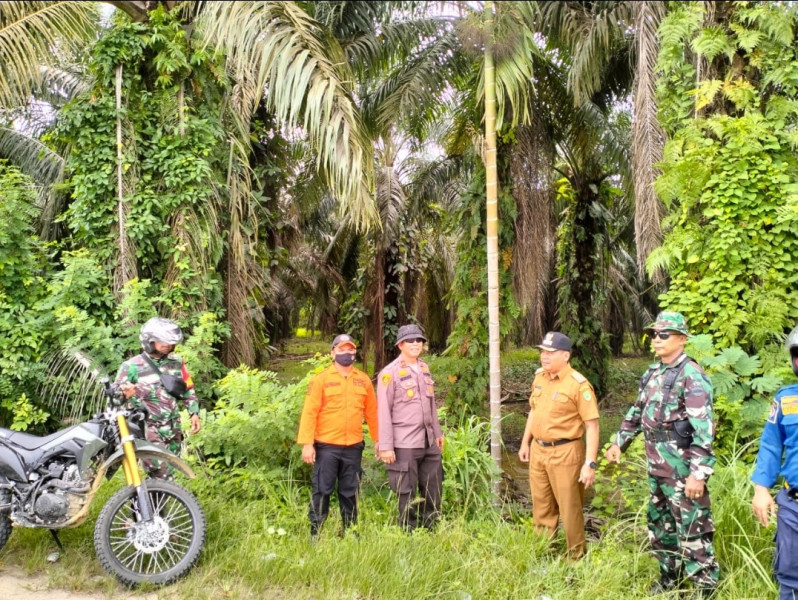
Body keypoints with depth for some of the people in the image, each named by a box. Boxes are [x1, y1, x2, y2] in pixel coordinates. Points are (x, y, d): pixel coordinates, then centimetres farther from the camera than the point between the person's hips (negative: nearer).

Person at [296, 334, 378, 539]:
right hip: (326, 446, -3)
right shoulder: (321, 379, -3)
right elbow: (309, 412, -7)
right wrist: (307, 443, -14)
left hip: (353, 447, 3)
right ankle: (315, 534, 13)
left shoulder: (363, 380, 7)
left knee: (350, 492, 12)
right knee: (322, 490, 3)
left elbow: (372, 412, 10)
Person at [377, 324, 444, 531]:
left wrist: (437, 432, 19)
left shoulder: (425, 368, 11)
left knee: (433, 490, 13)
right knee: (407, 494, 4)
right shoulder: (390, 373, -9)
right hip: (405, 444, -6)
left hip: (429, 442, 7)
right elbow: (383, 411, -11)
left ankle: (430, 530, 28)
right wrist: (385, 446, -14)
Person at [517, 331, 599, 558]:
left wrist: (590, 463, -19)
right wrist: (525, 443, 19)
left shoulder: (578, 384, -17)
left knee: (569, 510, 5)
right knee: (541, 508, 18)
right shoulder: (539, 376, 5)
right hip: (538, 451, 6)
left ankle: (577, 557, 23)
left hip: (564, 454, -6)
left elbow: (592, 426, -16)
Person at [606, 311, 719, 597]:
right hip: (657, 466, 9)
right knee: (659, 525, 18)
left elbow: (704, 428, -22)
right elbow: (637, 412, 22)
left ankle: (705, 586, 12)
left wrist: (699, 473, -26)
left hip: (682, 469, -8)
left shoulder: (692, 376, -16)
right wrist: (619, 442, 20)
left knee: (691, 530, -1)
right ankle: (670, 575, 34)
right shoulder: (652, 373, 10)